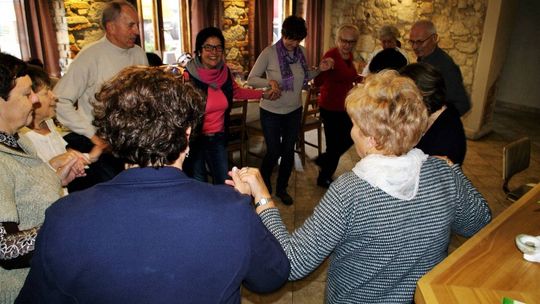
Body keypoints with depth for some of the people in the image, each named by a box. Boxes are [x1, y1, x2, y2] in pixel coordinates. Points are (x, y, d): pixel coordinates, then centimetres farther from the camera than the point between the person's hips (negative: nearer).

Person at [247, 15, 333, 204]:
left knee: (288, 152, 13)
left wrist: (319, 69, -7)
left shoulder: (301, 51, -2)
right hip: (271, 112, -4)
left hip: (294, 111, 4)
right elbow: (251, 79, -12)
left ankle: (282, 189, 34)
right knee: (274, 152, 5)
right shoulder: (269, 53, -17)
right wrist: (269, 82, -30)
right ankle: (263, 185, 35)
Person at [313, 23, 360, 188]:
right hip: (331, 108, -8)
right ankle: (324, 178, 27)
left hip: (345, 106, 8)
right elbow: (317, 82, -31)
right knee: (334, 145, 3)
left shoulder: (349, 55, 4)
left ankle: (323, 160, 42)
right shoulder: (331, 55, -20)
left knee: (349, 139, 20)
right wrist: (322, 69, -49)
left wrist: (358, 78, 7)